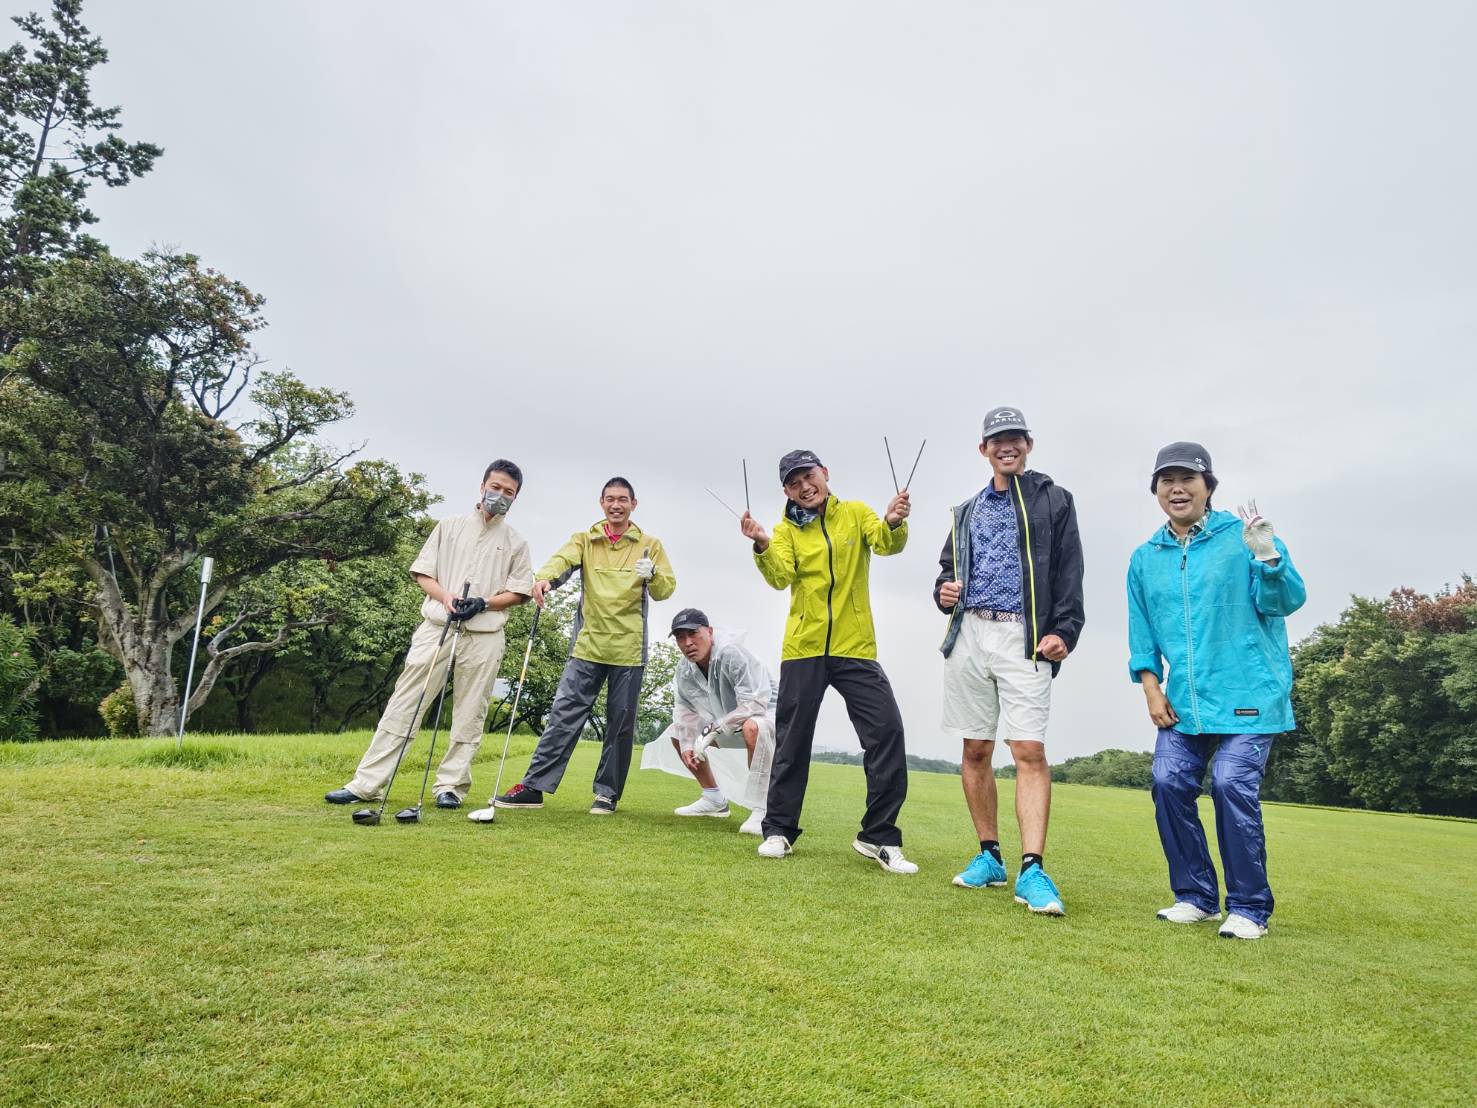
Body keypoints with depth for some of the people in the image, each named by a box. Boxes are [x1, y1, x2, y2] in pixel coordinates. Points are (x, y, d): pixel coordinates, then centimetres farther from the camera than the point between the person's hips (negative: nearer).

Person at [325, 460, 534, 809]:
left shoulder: (516, 542, 11)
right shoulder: (450, 526, 13)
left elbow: (520, 591, 6)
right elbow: (423, 573, 10)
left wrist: (484, 603, -11)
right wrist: (446, 597, -10)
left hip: (483, 635, 0)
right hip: (437, 625, 0)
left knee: (469, 713, 1)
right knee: (405, 703, -2)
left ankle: (451, 786, 10)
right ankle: (367, 783, 1)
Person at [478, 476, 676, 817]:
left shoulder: (650, 545, 5)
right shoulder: (585, 540, 7)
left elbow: (666, 589, -1)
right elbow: (563, 559, -13)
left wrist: (652, 574, -24)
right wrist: (544, 577, -36)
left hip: (629, 650, 0)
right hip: (587, 646, 1)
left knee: (621, 723, 6)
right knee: (563, 715, -1)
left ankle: (607, 793, 18)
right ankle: (535, 786, 6)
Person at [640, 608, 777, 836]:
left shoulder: (731, 653, -30)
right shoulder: (684, 669, -5)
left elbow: (754, 705, -35)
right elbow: (684, 708, 8)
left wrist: (712, 730, -32)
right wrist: (687, 744, -8)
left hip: (767, 713, -8)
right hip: (725, 722, 8)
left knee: (753, 727, -42)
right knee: (677, 732, 7)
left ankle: (761, 810, -31)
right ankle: (714, 800, 16)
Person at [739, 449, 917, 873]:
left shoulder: (855, 513, 6)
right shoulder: (786, 530, 5)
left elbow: (886, 543, -11)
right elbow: (781, 576, -11)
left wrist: (894, 523, -32)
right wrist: (762, 546, -30)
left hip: (854, 648, 0)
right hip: (802, 648, 1)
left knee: (887, 731, -9)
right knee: (792, 741, 8)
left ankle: (878, 837, 3)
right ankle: (779, 830, 23)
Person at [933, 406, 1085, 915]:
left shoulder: (1053, 500, 8)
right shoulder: (967, 511, 20)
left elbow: (1069, 573, 1)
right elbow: (947, 567, 25)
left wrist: (1064, 630, -12)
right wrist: (944, 591, 2)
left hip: (1023, 637, -4)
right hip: (969, 634, 5)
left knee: (1029, 750, -12)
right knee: (975, 750, 6)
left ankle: (1032, 870, -12)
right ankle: (989, 856, 17)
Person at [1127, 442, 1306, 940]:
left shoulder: (1242, 536, -2)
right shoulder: (1145, 558, 11)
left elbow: (1286, 602, -8)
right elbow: (1141, 631, 15)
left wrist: (1267, 558, -26)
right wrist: (1151, 686, 5)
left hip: (1249, 694, -4)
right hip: (1183, 701, 5)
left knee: (1232, 785, -15)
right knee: (1169, 783, -3)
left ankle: (1249, 908, 3)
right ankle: (1196, 896, 15)